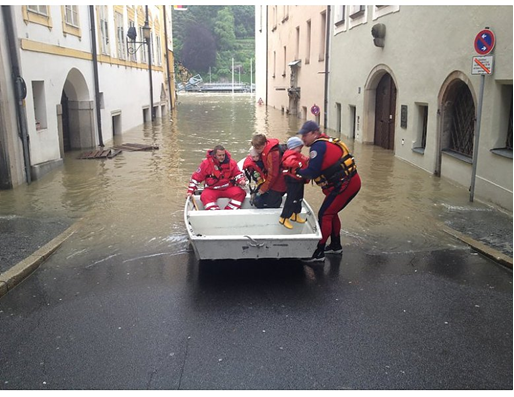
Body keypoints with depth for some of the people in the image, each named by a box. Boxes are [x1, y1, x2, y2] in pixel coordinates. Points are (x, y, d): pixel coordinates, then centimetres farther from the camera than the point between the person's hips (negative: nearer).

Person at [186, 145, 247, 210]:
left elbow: (238, 174, 9)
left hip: (228, 188, 2)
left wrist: (241, 181, -14)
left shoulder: (231, 162, -3)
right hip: (212, 189, -2)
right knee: (205, 196, -34)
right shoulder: (206, 163, -8)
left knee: (241, 192, -26)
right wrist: (190, 191, -4)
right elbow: (196, 177, -1)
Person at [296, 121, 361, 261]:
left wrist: (297, 171, -7)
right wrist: (303, 172, 1)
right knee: (331, 213, 21)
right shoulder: (324, 142, 14)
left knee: (324, 215, -5)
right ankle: (335, 245, 36)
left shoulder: (318, 146, -16)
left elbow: (313, 172, -21)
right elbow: (320, 167, 14)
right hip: (351, 181, 10)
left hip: (345, 185, -10)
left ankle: (319, 253, 0)